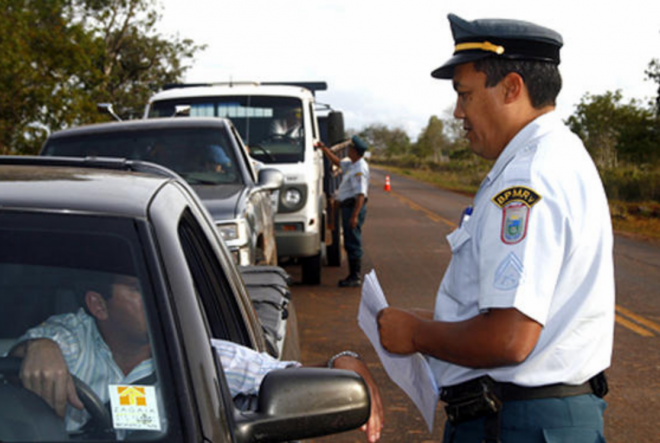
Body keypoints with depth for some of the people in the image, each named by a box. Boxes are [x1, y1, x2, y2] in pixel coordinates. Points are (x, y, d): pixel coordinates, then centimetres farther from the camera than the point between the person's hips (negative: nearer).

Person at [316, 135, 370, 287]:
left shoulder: (360, 169, -18)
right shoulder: (351, 164, 12)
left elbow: (361, 194, -24)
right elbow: (337, 162, 31)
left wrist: (355, 215, -28)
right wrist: (324, 148, 28)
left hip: (354, 206, -10)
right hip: (348, 206, 10)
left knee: (353, 243, -7)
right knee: (350, 243, 13)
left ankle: (356, 277, -3)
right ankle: (353, 276, 19)